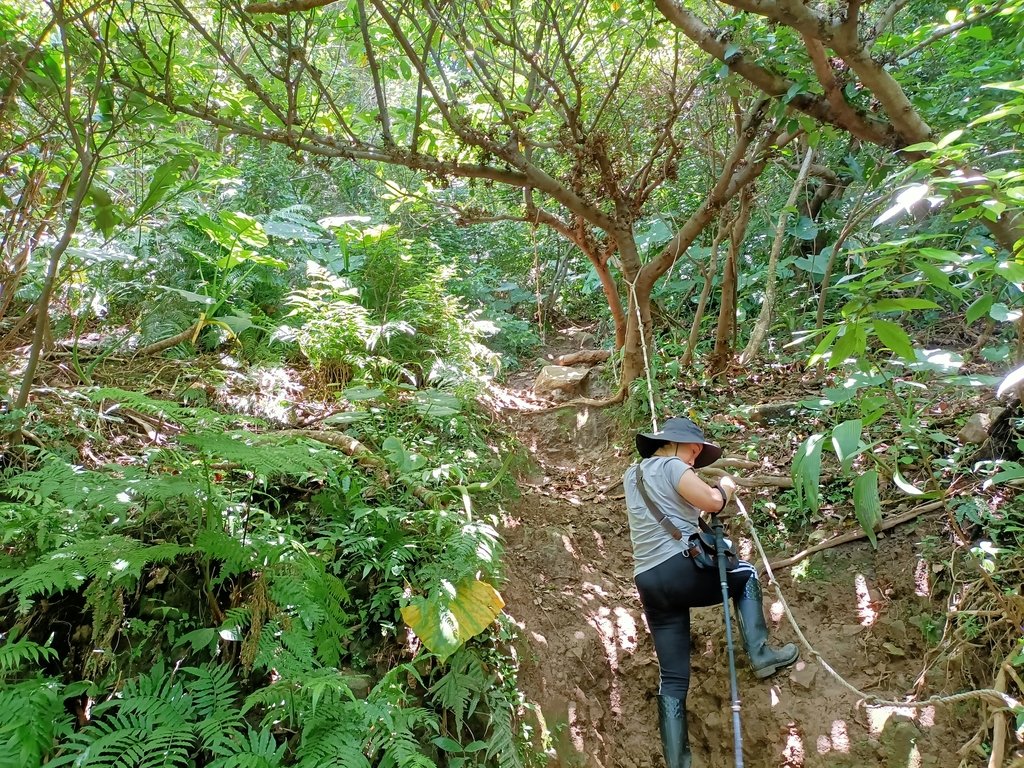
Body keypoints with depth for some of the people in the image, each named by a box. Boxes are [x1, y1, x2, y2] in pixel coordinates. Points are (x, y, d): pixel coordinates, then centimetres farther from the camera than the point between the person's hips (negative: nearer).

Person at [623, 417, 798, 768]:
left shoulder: (632, 474, 21)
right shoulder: (671, 466, -2)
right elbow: (713, 503, -12)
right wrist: (727, 488, 10)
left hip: (649, 584, 7)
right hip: (681, 568, -7)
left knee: (672, 679, 11)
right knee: (745, 575, 25)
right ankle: (760, 654, 15)